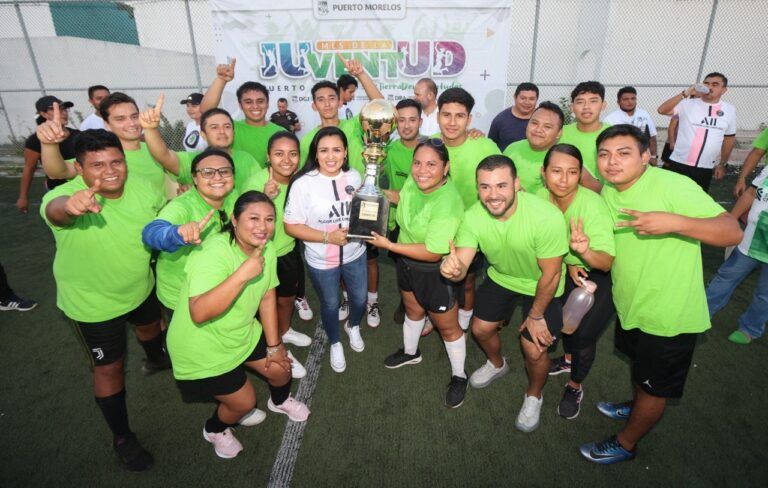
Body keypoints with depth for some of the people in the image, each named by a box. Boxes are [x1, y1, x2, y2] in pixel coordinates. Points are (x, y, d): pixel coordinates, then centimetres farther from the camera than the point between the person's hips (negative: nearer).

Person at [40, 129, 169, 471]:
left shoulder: (142, 188, -16)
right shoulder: (67, 196, -30)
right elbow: (55, 210, -57)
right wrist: (71, 204, -77)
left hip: (141, 287, 5)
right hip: (92, 303, -5)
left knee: (150, 325, 32)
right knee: (110, 368, 8)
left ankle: (155, 359, 68)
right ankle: (122, 438, 30)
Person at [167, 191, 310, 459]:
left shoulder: (267, 248, -9)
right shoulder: (214, 252, -33)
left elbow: (267, 297, -1)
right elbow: (199, 313, -43)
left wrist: (274, 345, 2)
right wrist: (243, 273, -47)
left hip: (242, 332, 6)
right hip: (202, 349, -6)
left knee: (280, 368, 11)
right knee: (245, 401, 3)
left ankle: (280, 400, 47)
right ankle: (215, 428, 38)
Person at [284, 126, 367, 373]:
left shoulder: (354, 176, -7)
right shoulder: (303, 184, -20)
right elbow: (291, 226, -18)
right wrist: (328, 237, -26)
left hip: (355, 254, 3)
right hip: (321, 260, -3)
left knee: (359, 298, 20)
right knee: (330, 304, 18)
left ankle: (353, 327, 56)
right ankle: (335, 344, 48)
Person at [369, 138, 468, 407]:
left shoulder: (447, 205, -34)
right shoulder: (414, 180, -12)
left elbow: (433, 253, -31)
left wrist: (389, 245, -26)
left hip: (436, 272, -7)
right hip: (407, 262, 8)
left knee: (447, 326, 14)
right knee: (413, 310, 30)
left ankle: (459, 377, 39)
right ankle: (410, 352, 58)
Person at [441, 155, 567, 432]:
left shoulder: (547, 217, -36)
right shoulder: (473, 217, -24)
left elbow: (550, 275, -24)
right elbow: (461, 267, -23)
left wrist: (536, 316, -12)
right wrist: (452, 269, -48)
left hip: (541, 286, -4)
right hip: (501, 276, 4)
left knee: (534, 350, -7)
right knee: (480, 329, 10)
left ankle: (534, 396, 29)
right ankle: (497, 365, 47)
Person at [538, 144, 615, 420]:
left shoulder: (593, 205, -33)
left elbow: (607, 263, -35)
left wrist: (586, 252, -54)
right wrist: (569, 263, -13)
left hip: (604, 276, -4)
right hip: (572, 269, 5)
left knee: (584, 334, -5)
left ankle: (575, 386, 24)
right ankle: (569, 359, 47)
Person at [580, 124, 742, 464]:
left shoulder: (672, 186, -24)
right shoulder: (608, 191, -1)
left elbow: (732, 232, -26)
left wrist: (675, 222, -41)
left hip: (669, 315, -7)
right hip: (630, 304, 7)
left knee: (654, 386, 14)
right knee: (637, 362, 30)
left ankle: (625, 443, 35)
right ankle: (637, 407, 58)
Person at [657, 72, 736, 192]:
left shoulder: (729, 110, 6)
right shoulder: (687, 104, -3)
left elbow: (729, 139, 13)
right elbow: (662, 110, -19)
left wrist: (722, 164, 13)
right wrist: (685, 93, -23)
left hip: (705, 168, 3)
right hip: (679, 164, -3)